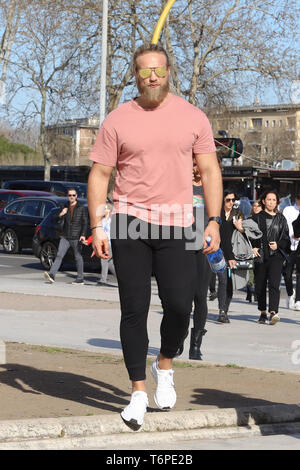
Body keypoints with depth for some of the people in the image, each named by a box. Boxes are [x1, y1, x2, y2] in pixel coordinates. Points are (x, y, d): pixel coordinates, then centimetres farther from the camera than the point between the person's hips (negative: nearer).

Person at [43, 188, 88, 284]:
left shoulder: (82, 208, 1)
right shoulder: (65, 207, 13)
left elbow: (85, 223, -3)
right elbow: (57, 220, 13)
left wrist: (83, 235, -14)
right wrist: (61, 215, -9)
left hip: (76, 238, -3)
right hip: (65, 237, 3)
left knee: (78, 257, 4)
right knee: (59, 255, -8)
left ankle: (80, 279, 12)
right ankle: (51, 275, -19)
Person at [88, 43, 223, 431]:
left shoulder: (192, 117, 6)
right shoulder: (118, 121, 3)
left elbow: (209, 170, 9)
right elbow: (99, 174, 5)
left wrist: (213, 221, 0)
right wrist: (97, 227, -4)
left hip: (175, 224, 1)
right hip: (128, 222, 0)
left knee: (180, 305, -8)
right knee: (134, 309, -1)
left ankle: (164, 366, 21)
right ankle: (138, 391, 8)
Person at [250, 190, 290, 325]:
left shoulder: (281, 219, 12)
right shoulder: (257, 217, 8)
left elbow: (286, 238, 14)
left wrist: (278, 245, -5)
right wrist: (253, 248, -9)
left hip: (276, 255, -1)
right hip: (260, 256, 1)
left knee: (274, 283, -17)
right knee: (260, 286, 5)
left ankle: (273, 312, -28)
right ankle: (263, 313, 20)